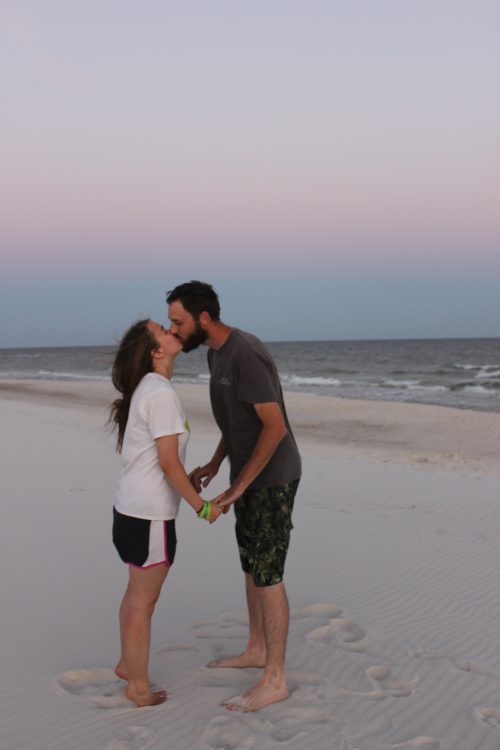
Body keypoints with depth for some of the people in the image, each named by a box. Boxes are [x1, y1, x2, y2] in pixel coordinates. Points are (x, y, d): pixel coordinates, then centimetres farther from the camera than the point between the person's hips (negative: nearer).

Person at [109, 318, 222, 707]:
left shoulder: (144, 389, 10)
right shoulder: (162, 394, -19)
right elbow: (168, 463, -19)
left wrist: (188, 478, 20)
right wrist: (201, 505, -10)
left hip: (131, 507, 9)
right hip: (150, 514, -9)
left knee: (137, 593, 22)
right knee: (143, 601, 3)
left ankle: (127, 664, 36)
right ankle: (139, 686, 16)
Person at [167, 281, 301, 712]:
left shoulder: (246, 356, -26)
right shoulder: (218, 352, 6)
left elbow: (275, 427, -26)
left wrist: (238, 487, -23)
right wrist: (215, 465, 10)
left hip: (271, 478, -10)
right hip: (250, 473, 10)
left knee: (267, 576, -4)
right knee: (251, 564, 19)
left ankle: (274, 680, 6)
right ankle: (257, 649, 35)